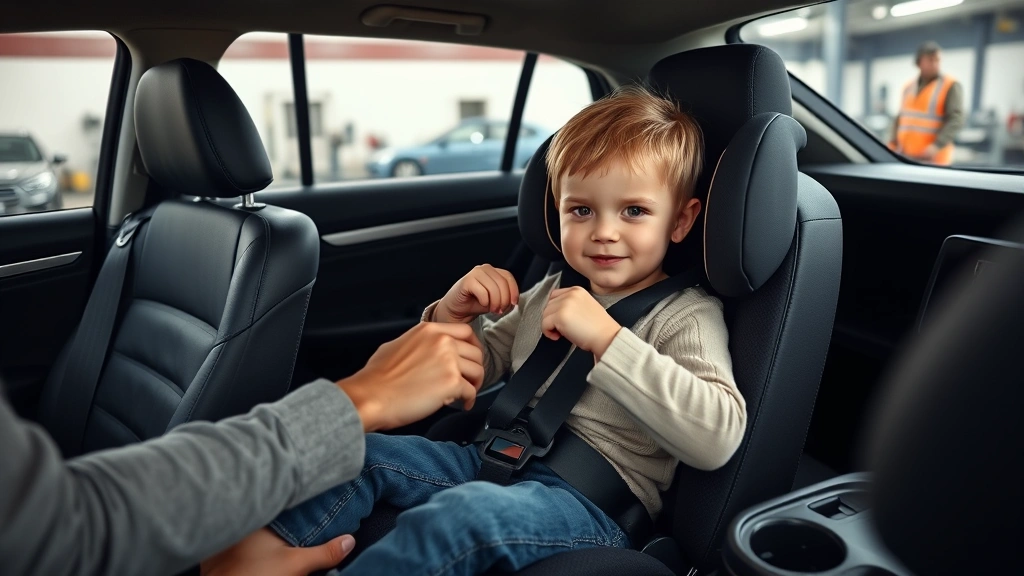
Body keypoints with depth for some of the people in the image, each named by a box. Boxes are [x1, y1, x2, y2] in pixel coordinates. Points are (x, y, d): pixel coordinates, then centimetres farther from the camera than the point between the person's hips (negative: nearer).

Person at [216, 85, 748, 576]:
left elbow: (718, 437, -24)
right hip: (506, 458, 8)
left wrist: (606, 339, -30)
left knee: (461, 513, -34)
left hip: (596, 502, -7)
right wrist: (453, 317, -1)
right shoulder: (548, 294, 13)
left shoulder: (687, 316, -7)